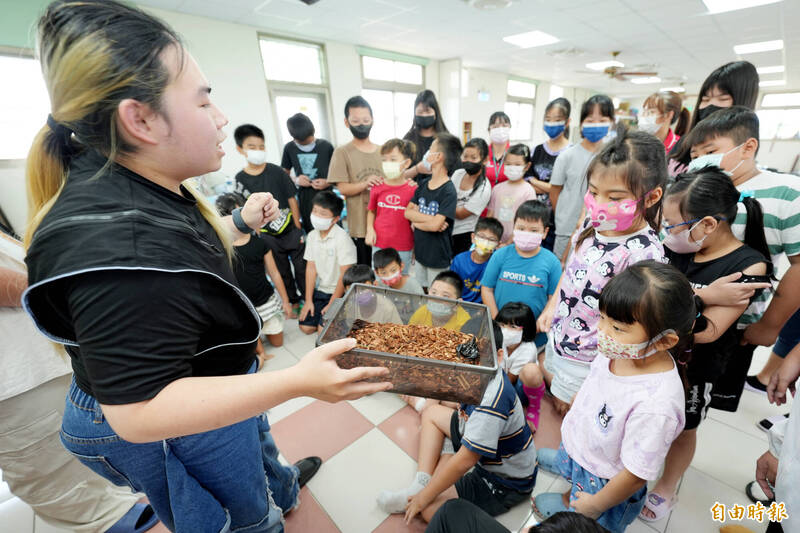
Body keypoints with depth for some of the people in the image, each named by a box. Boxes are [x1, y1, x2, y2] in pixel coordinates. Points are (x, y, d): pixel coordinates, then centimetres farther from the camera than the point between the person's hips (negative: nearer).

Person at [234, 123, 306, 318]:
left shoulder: (276, 171, -6)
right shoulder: (240, 179, -2)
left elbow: (292, 200, -3)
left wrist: (298, 227, -5)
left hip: (290, 230, -2)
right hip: (268, 235, 2)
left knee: (301, 266, 6)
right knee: (282, 270, 15)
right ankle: (293, 302, 32)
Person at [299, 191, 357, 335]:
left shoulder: (342, 238, -21)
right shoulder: (312, 235, 0)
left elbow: (345, 275, -19)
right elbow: (311, 268, 2)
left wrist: (331, 305, -14)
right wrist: (308, 300, 0)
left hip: (339, 292, -6)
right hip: (320, 290, 6)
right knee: (306, 327, 2)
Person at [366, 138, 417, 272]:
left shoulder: (412, 189, -8)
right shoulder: (377, 188, 0)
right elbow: (371, 211, 10)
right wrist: (370, 229, -2)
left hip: (403, 248, -2)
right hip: (379, 245, 3)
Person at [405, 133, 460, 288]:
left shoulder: (448, 191, -18)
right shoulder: (423, 184, 3)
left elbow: (435, 224, -26)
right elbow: (407, 212, -2)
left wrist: (416, 221, -11)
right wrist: (429, 219, -16)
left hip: (438, 257, -6)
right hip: (419, 252, 6)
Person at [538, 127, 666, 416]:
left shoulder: (644, 253, -29)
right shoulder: (593, 224, -7)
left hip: (586, 360, -7)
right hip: (558, 336, 8)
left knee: (564, 410, 15)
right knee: (548, 384, 30)